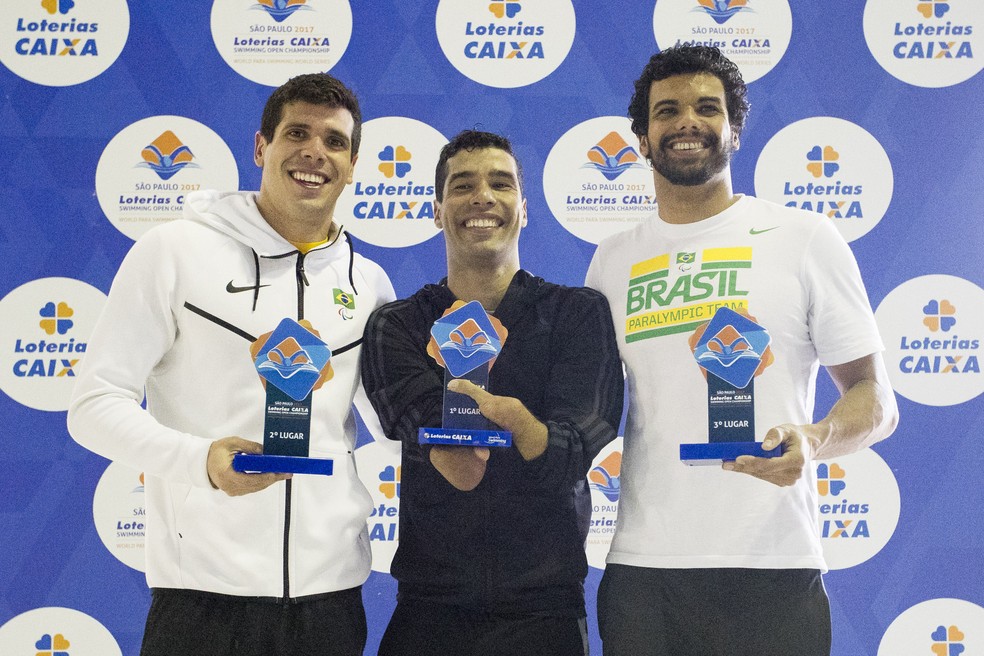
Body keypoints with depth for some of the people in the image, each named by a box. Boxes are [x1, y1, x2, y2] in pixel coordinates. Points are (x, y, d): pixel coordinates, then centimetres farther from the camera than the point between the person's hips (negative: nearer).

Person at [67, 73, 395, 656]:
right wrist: (202, 459, -23)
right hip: (205, 590, -3)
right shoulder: (175, 250, -2)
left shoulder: (369, 282, 10)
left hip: (332, 590, 4)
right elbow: (95, 406, -6)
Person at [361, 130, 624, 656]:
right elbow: (459, 470, -13)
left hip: (542, 609, -1)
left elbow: (568, 458, -14)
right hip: (430, 607, 1)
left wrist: (512, 416, -33)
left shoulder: (580, 313, 1)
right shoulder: (396, 327, 3)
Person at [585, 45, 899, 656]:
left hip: (771, 568, -2)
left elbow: (875, 397, 2)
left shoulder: (805, 237, 3)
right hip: (642, 564, 3)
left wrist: (815, 439, -18)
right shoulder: (613, 259, 12)